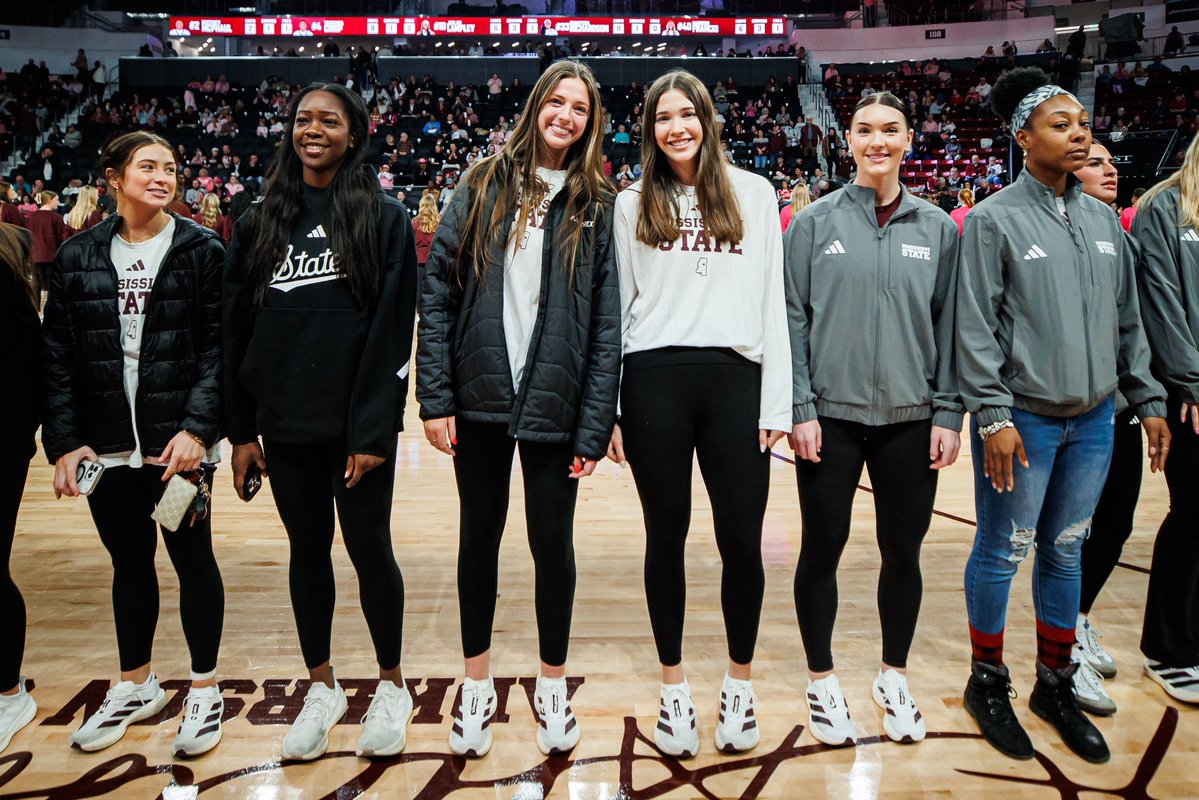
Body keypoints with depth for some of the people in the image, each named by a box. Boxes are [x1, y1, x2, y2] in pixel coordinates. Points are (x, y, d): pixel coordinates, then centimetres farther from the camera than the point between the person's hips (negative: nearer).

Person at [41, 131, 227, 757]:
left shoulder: (201, 249, -2)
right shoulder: (79, 255, 6)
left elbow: (219, 346, -8)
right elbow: (56, 353, 4)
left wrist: (197, 428, -17)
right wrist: (63, 440, -4)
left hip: (177, 441, -3)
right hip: (106, 445, 3)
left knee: (192, 559, 7)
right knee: (129, 563, 16)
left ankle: (205, 690, 25)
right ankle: (137, 687, 35)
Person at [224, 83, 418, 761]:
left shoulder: (385, 218, -3)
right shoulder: (260, 223, 9)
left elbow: (393, 330, -8)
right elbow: (238, 329, 8)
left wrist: (374, 430, -14)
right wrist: (241, 430, 4)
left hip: (357, 426, -3)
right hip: (285, 427, 4)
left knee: (370, 550, 6)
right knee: (308, 551, 13)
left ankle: (392, 685, 26)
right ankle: (322, 688, 30)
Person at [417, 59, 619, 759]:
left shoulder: (596, 206, 3)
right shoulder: (486, 186, 5)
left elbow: (608, 324, -2)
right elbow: (438, 289, 1)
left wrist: (596, 426, -7)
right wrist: (435, 396, -6)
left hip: (554, 405, -1)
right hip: (480, 399, 1)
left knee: (553, 543, 7)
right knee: (480, 535, 12)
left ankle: (553, 685, 30)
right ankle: (478, 683, 32)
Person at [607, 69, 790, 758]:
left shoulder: (754, 194, 10)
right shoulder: (633, 204, 11)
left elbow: (773, 301, 7)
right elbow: (614, 307, 9)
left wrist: (777, 400, 0)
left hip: (735, 379, 0)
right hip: (654, 383, 0)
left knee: (742, 540, 1)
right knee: (667, 536, 8)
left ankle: (740, 685, 25)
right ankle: (674, 689, 25)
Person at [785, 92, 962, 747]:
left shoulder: (937, 228, 6)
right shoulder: (814, 224, 1)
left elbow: (950, 325, 6)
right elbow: (793, 319, -2)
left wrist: (948, 413, 0)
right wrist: (799, 409, -9)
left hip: (911, 420, 2)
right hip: (830, 418, -2)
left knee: (903, 552, 11)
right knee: (822, 550, 7)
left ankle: (894, 679, 32)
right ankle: (821, 681, 26)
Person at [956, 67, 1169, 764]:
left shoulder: (1103, 218, 10)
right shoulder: (994, 219, -7)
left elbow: (1128, 319, 14)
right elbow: (975, 328, -10)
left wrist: (1148, 400, 11)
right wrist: (993, 415, -15)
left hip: (1093, 420, 5)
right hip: (1023, 420, -5)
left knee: (1066, 552, 14)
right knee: (1002, 553, 4)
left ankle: (1057, 686, 30)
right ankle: (989, 685, 23)